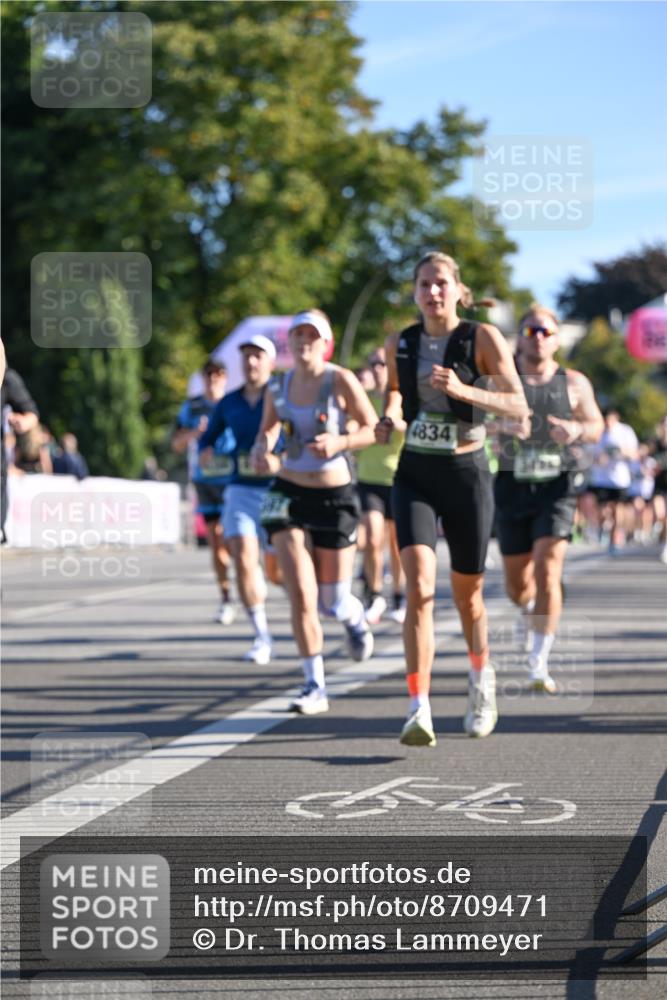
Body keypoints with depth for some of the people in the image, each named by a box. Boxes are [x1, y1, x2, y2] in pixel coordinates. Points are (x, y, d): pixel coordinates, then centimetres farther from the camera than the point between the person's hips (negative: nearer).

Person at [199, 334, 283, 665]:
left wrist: (280, 460, -28)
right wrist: (205, 451, -4)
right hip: (241, 491, 3)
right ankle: (262, 637, -8)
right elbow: (208, 436, 19)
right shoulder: (228, 404, 7)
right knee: (244, 560, -16)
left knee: (276, 571, 4)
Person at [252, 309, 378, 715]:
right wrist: (262, 448, -5)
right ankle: (315, 686, 0)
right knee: (301, 595, -10)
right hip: (288, 492, 2)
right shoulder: (277, 388, 1)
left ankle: (355, 617, 45)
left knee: (332, 602, 5)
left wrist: (339, 442, -24)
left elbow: (373, 429, -6)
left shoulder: (340, 381, -9)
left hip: (335, 495, -2)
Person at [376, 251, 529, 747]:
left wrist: (464, 391, -28)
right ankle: (419, 710, -23)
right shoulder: (400, 343, 2)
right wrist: (389, 417, 2)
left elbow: (519, 405, -14)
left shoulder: (483, 338, -7)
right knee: (420, 585, -18)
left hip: (468, 473, -1)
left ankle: (482, 675, 42)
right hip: (415, 474, 1)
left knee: (467, 592, 11)